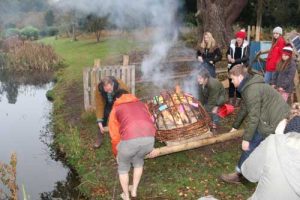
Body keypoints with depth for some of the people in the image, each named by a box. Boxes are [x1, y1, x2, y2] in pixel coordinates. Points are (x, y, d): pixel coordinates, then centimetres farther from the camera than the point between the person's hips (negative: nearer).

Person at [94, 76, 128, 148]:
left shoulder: (122, 87, -42)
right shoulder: (99, 90, -36)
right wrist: (100, 122, -35)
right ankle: (100, 138, 7)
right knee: (104, 115, -11)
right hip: (107, 104, 2)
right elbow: (99, 105, -31)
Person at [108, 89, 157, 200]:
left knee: (123, 167, 27)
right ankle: (134, 190, 44)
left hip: (130, 139, -3)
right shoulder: (141, 104, 32)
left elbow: (115, 136, 24)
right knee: (138, 160, 35)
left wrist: (116, 153, 40)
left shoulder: (116, 109, 23)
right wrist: (150, 147, 46)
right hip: (149, 138, 3)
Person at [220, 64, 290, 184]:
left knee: (250, 146, -3)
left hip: (274, 120, -10)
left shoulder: (252, 90, -24)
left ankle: (238, 174, 8)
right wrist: (235, 126, 26)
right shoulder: (248, 86, 10)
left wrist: (246, 138, -21)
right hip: (277, 116, 10)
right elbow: (244, 108, 19)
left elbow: (253, 117, -26)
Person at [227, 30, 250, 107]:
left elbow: (246, 57, -15)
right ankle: (231, 99, 12)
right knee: (231, 82, 4)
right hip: (232, 66, 2)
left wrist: (235, 60, -22)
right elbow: (228, 52, 14)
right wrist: (229, 56, -11)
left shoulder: (246, 46, -7)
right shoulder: (232, 43, 2)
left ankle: (238, 99, 11)